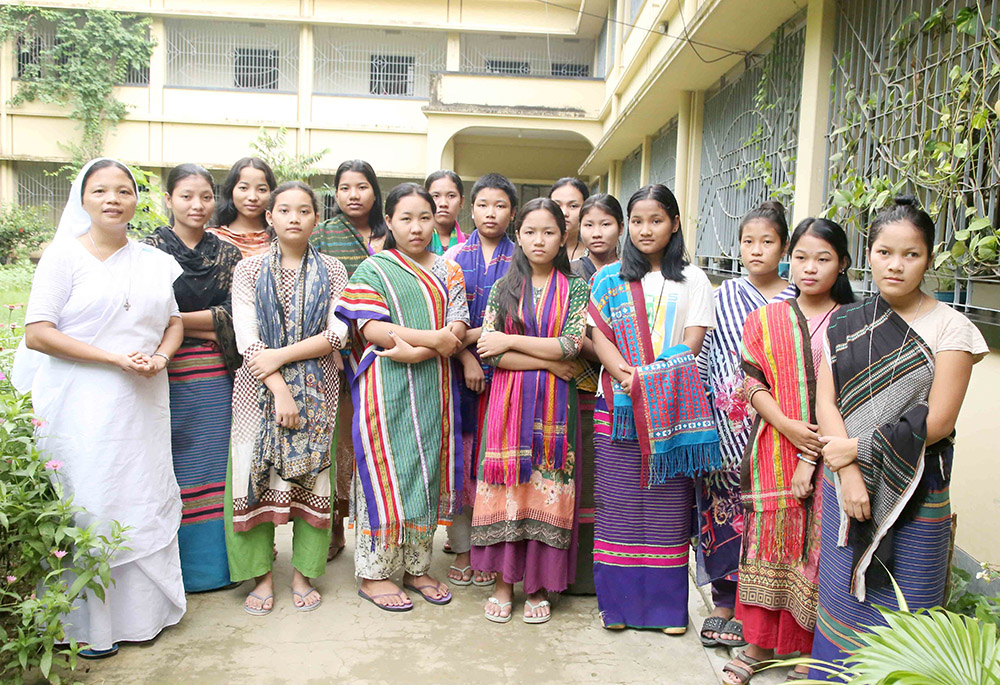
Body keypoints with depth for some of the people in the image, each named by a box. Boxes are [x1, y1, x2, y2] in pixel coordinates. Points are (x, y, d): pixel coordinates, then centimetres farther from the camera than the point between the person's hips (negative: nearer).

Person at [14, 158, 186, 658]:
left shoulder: (157, 262, 11)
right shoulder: (63, 255, -2)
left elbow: (175, 321, 16)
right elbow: (37, 333, -9)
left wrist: (160, 357, -6)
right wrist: (115, 358, -16)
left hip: (143, 402, 4)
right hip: (82, 404, -4)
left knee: (144, 498, 9)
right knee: (87, 503, 0)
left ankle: (143, 607, 25)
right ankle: (88, 621, 16)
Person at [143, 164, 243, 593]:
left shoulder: (227, 254, 9)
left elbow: (235, 315, 1)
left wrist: (177, 319, -8)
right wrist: (210, 326, -10)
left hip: (216, 377, 3)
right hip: (166, 375, -2)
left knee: (215, 466, 8)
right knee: (172, 470, 2)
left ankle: (214, 561, 21)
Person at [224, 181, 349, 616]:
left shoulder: (331, 271, 6)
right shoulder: (249, 270, 5)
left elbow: (337, 335, -5)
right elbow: (247, 339, -5)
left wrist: (280, 356, -13)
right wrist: (280, 389, -15)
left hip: (316, 389, 0)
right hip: (260, 387, 0)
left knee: (310, 477, 2)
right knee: (256, 475, 0)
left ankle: (303, 574, 16)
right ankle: (262, 576, 15)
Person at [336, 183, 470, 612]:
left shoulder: (448, 271, 12)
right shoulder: (373, 269, 3)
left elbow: (458, 331, 0)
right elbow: (371, 328, -10)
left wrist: (417, 351, -17)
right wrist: (434, 338, -15)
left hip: (433, 387, 4)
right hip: (386, 388, -4)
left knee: (428, 473, 8)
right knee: (385, 472, -1)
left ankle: (416, 566, 22)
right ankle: (373, 573, 12)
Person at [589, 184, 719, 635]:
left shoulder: (692, 279, 10)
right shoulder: (609, 279, 12)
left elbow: (692, 343, 0)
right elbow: (599, 336, 1)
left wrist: (649, 379, -15)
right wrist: (625, 375, -17)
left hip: (672, 407, 0)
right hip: (618, 407, 1)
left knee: (668, 502, 3)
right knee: (618, 500, 2)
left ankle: (668, 603, 15)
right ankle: (617, 599, 14)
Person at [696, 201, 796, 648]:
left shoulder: (796, 301, 5)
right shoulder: (724, 296, 8)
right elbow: (704, 356, 8)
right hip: (726, 425, 1)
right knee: (724, 503, 3)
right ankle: (725, 601, 17)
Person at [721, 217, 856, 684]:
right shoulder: (765, 320, 7)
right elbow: (752, 382, 0)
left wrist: (812, 460, -12)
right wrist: (786, 425, -16)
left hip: (824, 459, -1)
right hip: (773, 455, 1)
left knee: (816, 550, 4)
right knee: (769, 541, 5)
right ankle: (760, 643, 21)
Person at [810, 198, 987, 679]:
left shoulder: (950, 328, -5)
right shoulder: (845, 324, 5)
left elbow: (937, 422, -11)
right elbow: (825, 403, -2)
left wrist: (859, 447, -11)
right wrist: (850, 475, -13)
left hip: (915, 494, -3)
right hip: (843, 482, 3)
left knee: (901, 605, 5)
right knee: (841, 594, 12)